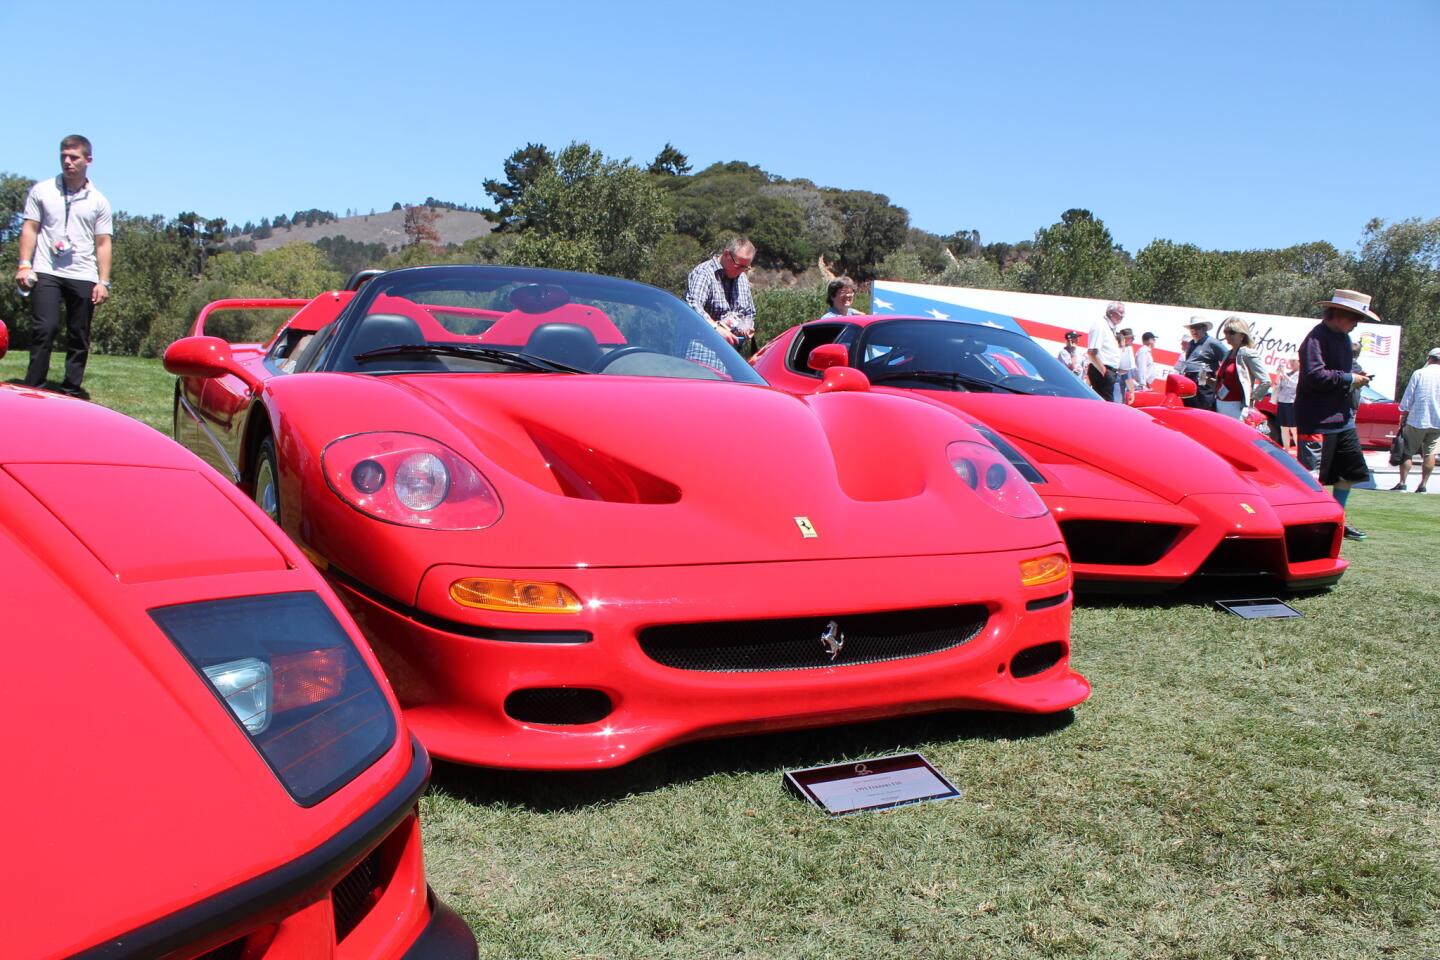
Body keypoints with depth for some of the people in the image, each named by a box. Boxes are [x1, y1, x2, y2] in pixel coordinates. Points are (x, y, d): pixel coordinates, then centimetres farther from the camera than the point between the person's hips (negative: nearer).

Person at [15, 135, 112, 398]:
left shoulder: (98, 201, 10)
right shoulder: (42, 190, 9)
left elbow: (103, 243, 8)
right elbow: (29, 228, 7)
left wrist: (103, 281, 0)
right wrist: (24, 264, -5)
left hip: (83, 277, 2)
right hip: (46, 273, -1)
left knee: (79, 337, 4)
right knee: (45, 329, -12)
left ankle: (72, 388, 13)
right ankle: (33, 387, -7)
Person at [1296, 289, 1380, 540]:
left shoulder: (1343, 338, 15)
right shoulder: (1317, 337, -15)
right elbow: (1315, 375, -25)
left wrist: (1356, 378, 5)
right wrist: (1349, 379, -16)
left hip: (1343, 417, 10)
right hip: (1320, 419, -10)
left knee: (1351, 471, 15)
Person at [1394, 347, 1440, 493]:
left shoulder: (1419, 373, -4)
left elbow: (1407, 400, -4)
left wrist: (1403, 418, 5)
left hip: (1417, 420, -2)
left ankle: (1402, 483, 0)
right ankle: (1423, 485, 8)